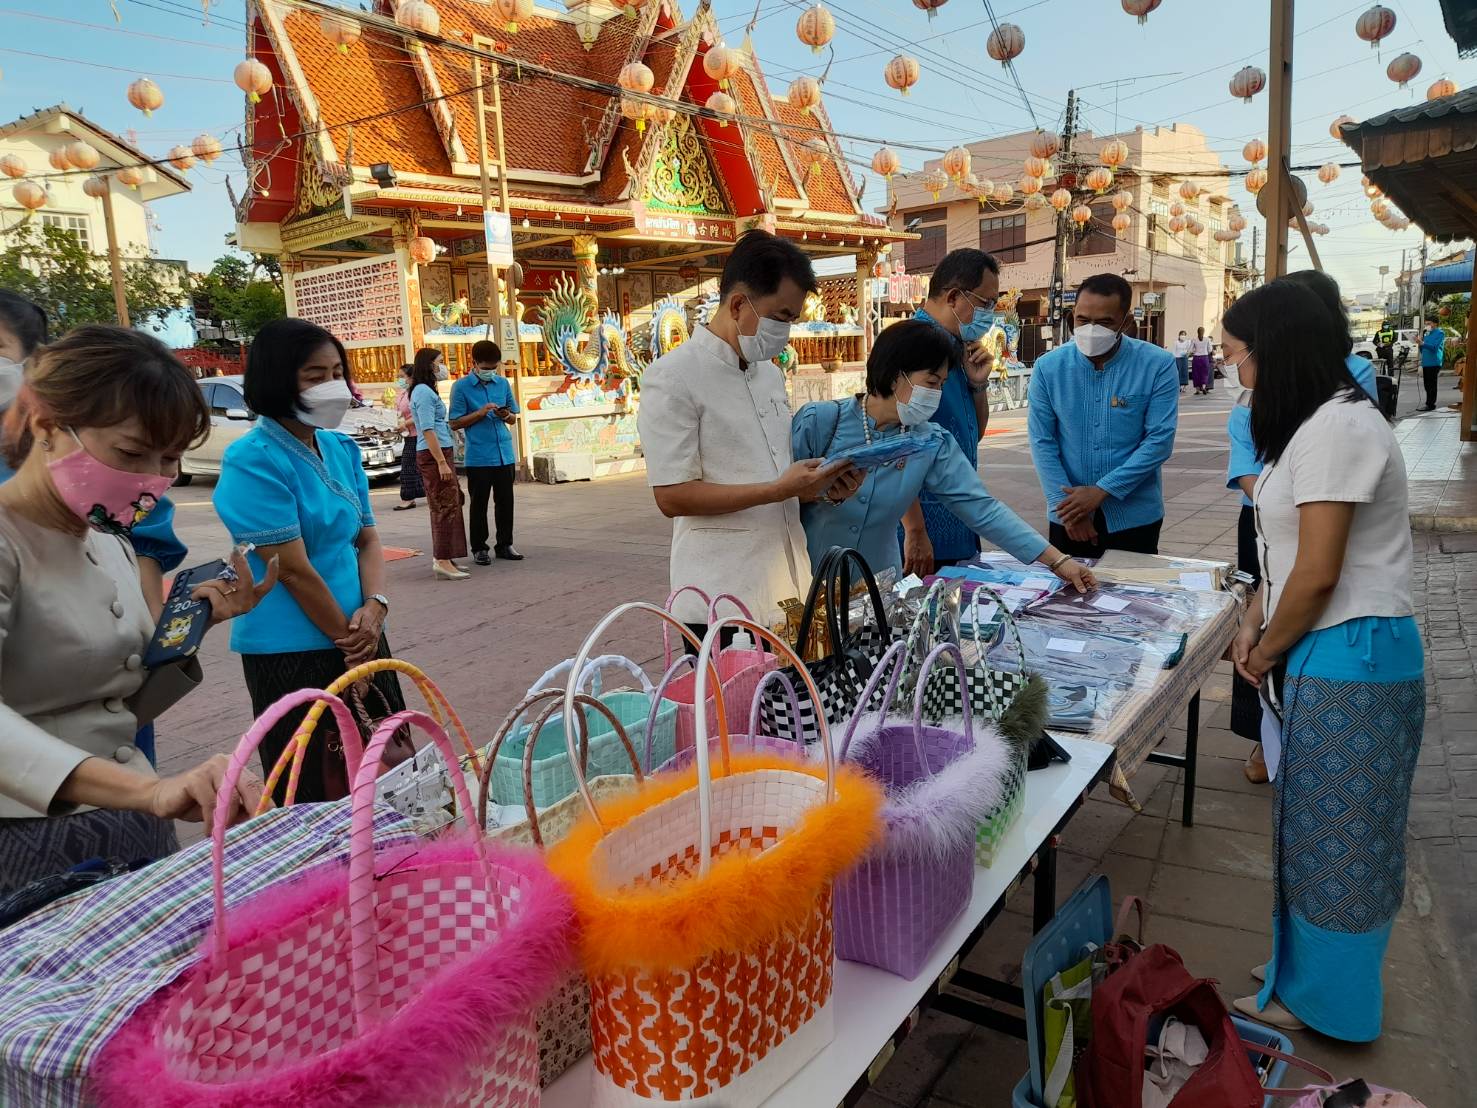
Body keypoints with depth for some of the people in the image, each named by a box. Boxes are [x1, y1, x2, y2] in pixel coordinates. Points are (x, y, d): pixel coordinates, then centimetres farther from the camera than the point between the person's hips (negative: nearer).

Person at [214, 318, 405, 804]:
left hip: (358, 638, 7)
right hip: (293, 652, -7)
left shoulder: (343, 449, 7)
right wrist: (346, 638, -10)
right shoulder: (254, 461, -16)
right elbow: (294, 569, -18)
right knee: (314, 795, 6)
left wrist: (374, 608, -8)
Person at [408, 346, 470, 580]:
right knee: (445, 507, -10)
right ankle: (443, 562, -10)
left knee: (444, 507, 12)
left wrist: (445, 460, 21)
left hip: (439, 453, 10)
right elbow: (427, 430, -19)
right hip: (433, 455, -10)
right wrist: (442, 462, -22)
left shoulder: (427, 391, 18)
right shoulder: (424, 392, -12)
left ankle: (441, 558, 18)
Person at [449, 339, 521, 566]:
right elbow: (455, 423, -3)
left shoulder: (503, 383, 9)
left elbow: (514, 417, 16)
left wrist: (506, 416, -7)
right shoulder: (461, 387, -2)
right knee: (479, 503, 3)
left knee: (505, 501, 8)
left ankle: (504, 545, 19)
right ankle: (479, 548, 12)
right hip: (478, 456, -4)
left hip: (504, 453, 4)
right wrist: (480, 413, -15)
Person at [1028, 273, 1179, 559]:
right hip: (1067, 516, 1)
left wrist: (1101, 490, -18)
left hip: (1134, 517, -1)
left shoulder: (1158, 366, -9)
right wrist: (1066, 505, -12)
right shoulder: (1048, 367, -5)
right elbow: (1042, 441, -5)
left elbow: (1160, 440, -12)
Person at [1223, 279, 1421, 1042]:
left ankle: (1323, 1000, 22)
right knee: (1314, 821, 18)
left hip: (1349, 657, -9)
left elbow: (1318, 575, -20)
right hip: (1324, 653, 9)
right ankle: (1305, 962, 33)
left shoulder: (1337, 427, -20)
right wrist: (1253, 624, 7)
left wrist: (1266, 655, -7)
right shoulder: (1315, 425, 13)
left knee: (1333, 829, 5)